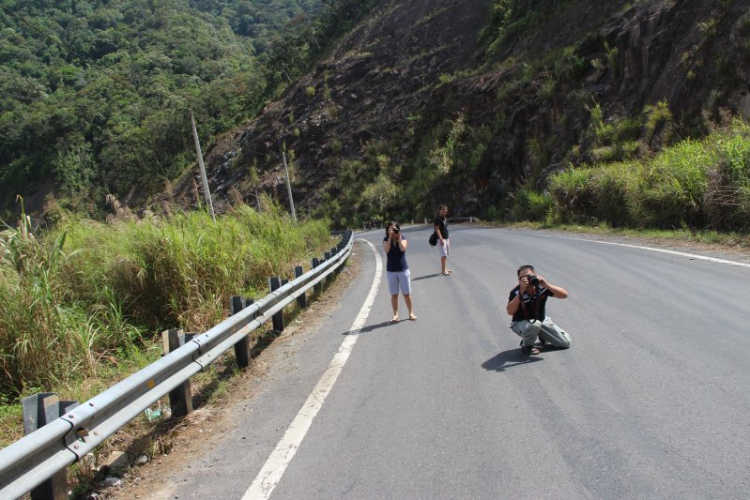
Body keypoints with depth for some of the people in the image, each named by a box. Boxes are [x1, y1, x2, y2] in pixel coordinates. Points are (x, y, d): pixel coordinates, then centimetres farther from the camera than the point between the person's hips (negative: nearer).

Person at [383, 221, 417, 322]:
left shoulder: (403, 238, -1)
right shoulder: (386, 240, 1)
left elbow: (403, 248, -20)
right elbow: (387, 250, -18)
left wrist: (399, 237, -19)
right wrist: (390, 237, -18)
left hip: (403, 270, -1)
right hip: (391, 271, 1)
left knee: (406, 294, 4)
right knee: (394, 294, 4)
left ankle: (411, 313, 16)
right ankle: (395, 314, 11)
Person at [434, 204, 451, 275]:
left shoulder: (444, 218, 14)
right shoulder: (438, 218, -14)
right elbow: (437, 229, -19)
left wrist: (448, 239, 20)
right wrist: (441, 239, -24)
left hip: (446, 238, 9)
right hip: (441, 239, -9)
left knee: (445, 255, 13)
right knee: (443, 255, -10)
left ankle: (444, 269, 20)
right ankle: (443, 270, -6)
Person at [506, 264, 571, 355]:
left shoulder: (542, 287, -17)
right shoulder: (516, 292, -24)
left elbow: (564, 295, -23)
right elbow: (510, 312, -38)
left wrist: (546, 284, -36)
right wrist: (521, 292, -43)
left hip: (542, 320, 4)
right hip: (521, 323, -4)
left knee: (565, 342, -3)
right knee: (534, 324, -39)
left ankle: (542, 335, 23)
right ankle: (526, 345, -9)